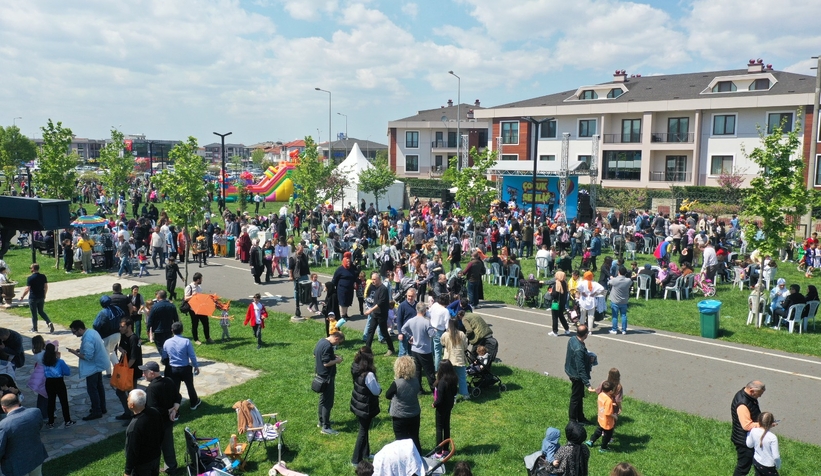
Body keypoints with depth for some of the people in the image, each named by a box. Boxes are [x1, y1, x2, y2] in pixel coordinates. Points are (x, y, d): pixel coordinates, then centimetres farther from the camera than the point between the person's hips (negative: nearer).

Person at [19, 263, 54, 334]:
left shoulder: (30, 278, -16)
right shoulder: (43, 276, -1)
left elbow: (27, 289, -16)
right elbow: (46, 287, 5)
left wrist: (22, 296, -3)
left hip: (33, 298, -5)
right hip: (41, 297, 5)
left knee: (34, 313, 8)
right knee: (41, 311, 19)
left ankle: (34, 328, 20)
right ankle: (49, 322, -1)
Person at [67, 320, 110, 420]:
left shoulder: (87, 339, -29)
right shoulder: (91, 331, 1)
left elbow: (88, 357, -28)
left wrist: (75, 352, -18)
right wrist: (81, 350, 5)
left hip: (94, 366, -10)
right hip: (99, 363, 10)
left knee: (92, 389, 0)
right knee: (99, 386, 20)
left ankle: (96, 412, 7)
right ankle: (102, 408, 31)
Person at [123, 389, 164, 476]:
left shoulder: (134, 426, -34)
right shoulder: (155, 413, -12)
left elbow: (132, 451, -24)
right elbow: (161, 435, 4)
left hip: (142, 463, -6)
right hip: (156, 456, 6)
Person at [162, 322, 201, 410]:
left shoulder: (167, 342, -7)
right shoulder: (186, 341, -18)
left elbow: (164, 357, 6)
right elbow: (192, 356, -12)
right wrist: (196, 366, 1)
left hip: (172, 369, 2)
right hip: (185, 368, -2)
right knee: (190, 386, 19)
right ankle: (194, 403, 37)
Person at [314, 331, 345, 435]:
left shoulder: (321, 341, 5)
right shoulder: (328, 346, -25)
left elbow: (315, 355, 18)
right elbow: (326, 363, -27)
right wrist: (337, 360, -11)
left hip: (320, 375, 10)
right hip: (327, 377, -10)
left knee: (323, 399, 22)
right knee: (328, 403, -3)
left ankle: (322, 422, 34)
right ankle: (326, 427, 2)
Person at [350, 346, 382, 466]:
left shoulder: (355, 368, -7)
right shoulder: (369, 374, -32)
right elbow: (376, 391, -20)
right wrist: (379, 387, -2)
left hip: (358, 404, 8)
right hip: (366, 407, -8)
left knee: (364, 429, 23)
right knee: (363, 431, 8)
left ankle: (365, 454, 39)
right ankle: (356, 459, 19)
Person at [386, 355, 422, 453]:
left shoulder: (396, 383, -24)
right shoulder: (416, 381, -12)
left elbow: (387, 395, -8)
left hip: (399, 417, -4)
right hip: (414, 415, 4)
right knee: (415, 439, 20)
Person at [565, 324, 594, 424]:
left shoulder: (572, 339, -7)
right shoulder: (579, 349, -34)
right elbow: (581, 369, -31)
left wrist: (587, 357, 11)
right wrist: (587, 384, -29)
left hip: (572, 371, 9)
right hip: (577, 376, -9)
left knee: (580, 396, 23)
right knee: (576, 398, 9)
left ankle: (581, 418, 38)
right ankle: (573, 421, 25)